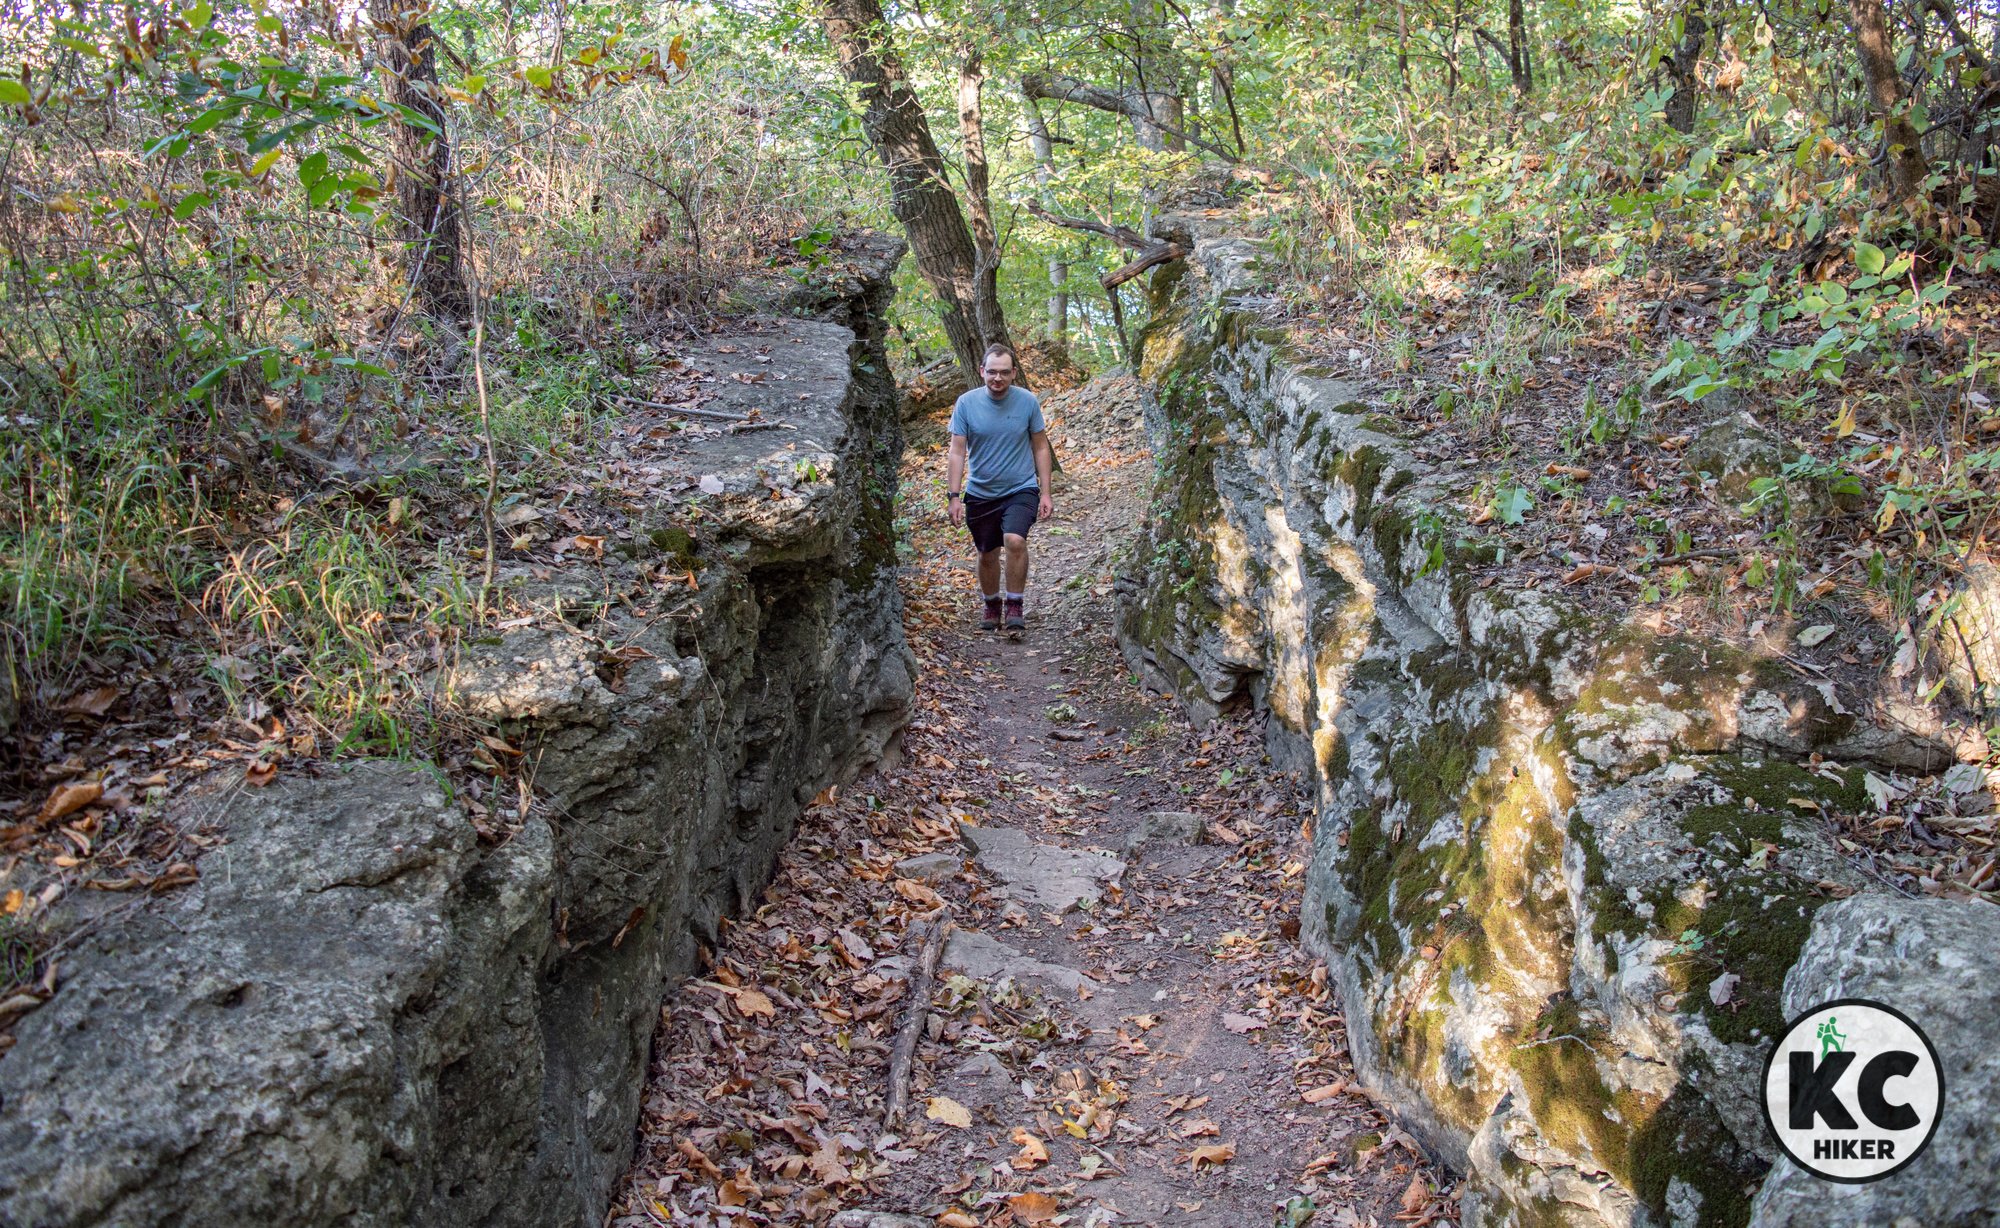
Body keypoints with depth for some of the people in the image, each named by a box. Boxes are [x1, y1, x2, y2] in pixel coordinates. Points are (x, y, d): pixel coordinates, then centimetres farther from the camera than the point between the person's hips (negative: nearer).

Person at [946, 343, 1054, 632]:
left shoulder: (1028, 402, -6)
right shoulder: (966, 402, -7)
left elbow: (1041, 448, 2)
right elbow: (956, 452, -5)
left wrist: (1045, 493, -1)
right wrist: (954, 496, -11)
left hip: (1021, 489, -2)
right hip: (980, 493, 2)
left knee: (1015, 540, -25)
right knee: (987, 555, 13)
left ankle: (1015, 605, -9)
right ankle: (991, 606, 37)